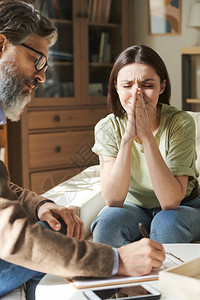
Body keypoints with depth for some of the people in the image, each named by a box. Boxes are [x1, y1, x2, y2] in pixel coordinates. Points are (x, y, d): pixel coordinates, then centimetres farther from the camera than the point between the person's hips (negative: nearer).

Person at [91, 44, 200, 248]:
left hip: (183, 209, 0)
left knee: (166, 223, -33)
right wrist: (128, 137, -34)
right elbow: (113, 200, -24)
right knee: (107, 222, -30)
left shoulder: (180, 123, -21)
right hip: (134, 208, 1)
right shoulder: (107, 128, -15)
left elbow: (171, 202, -29)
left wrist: (146, 135, -35)